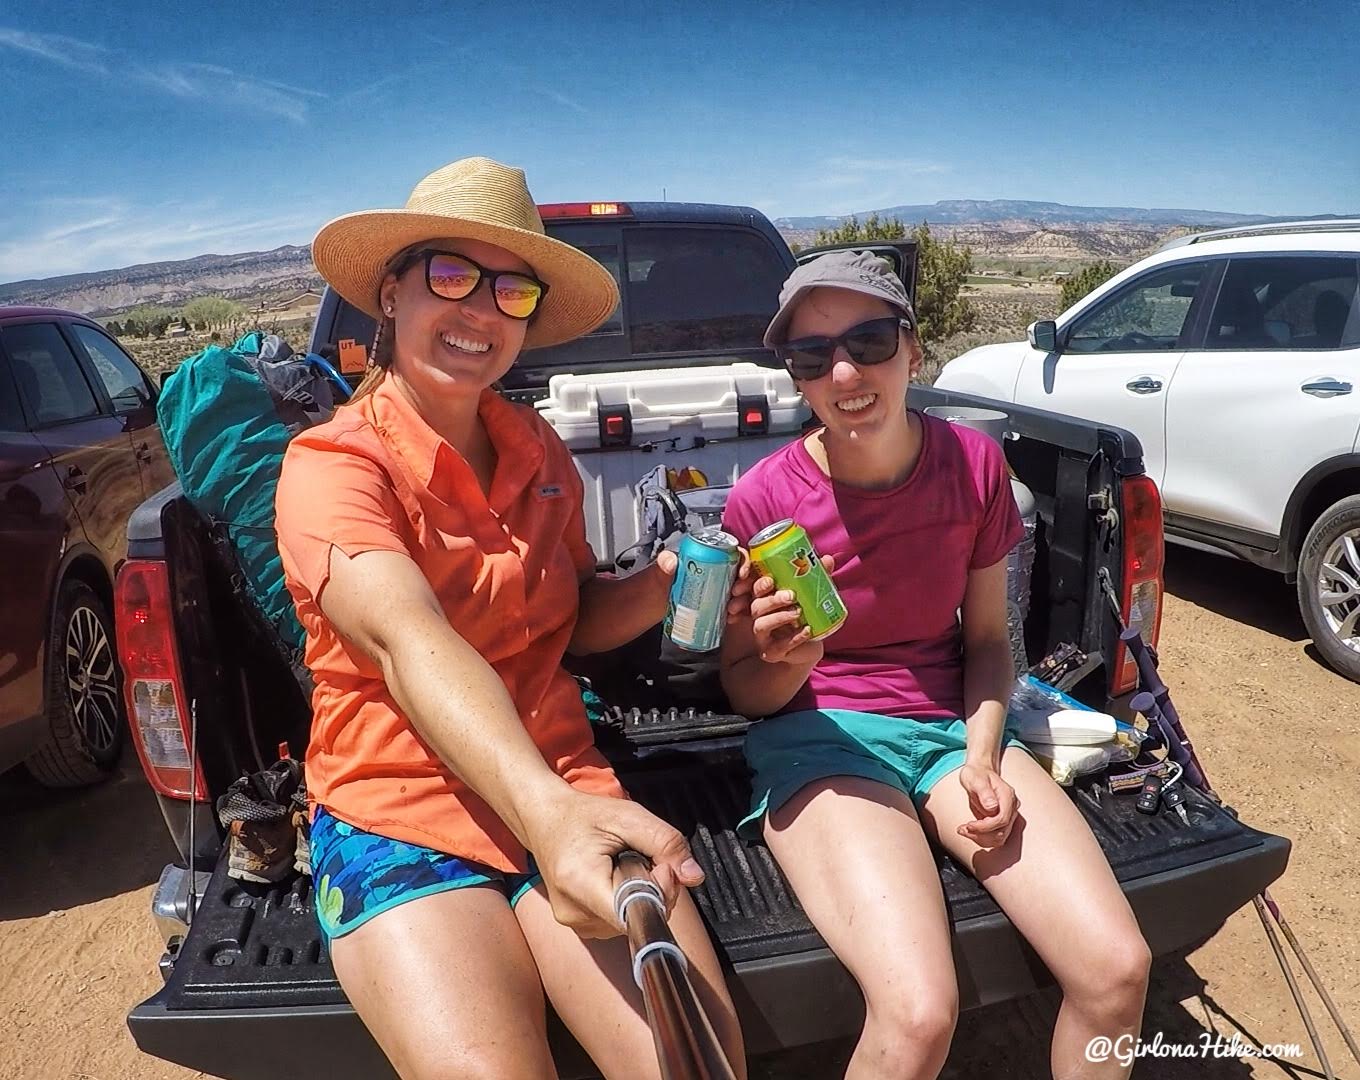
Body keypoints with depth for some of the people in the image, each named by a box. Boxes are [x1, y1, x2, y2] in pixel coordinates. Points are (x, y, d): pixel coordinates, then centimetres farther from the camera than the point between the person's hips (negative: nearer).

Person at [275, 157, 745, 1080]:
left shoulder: (538, 449, 6)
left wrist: (664, 582, -7)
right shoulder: (332, 464, -11)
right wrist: (546, 811, -46)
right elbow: (409, 641, -29)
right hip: (398, 815, -3)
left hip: (563, 789, 4)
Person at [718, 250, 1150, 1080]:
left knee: (1117, 970, -14)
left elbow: (987, 637, 7)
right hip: (822, 736, -3)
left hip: (955, 724, 4)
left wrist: (982, 757, -8)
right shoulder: (762, 499, -13)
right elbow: (745, 690, -1)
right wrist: (787, 663, -23)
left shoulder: (974, 464, -4)